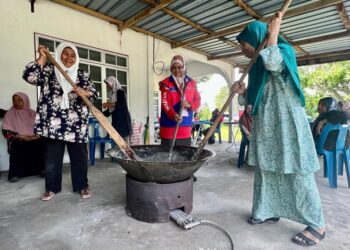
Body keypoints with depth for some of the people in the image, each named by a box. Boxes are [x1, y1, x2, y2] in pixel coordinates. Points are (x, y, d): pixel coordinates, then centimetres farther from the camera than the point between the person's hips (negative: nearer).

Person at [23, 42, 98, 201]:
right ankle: (52, 188, 25)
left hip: (76, 124, 1)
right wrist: (42, 57, -5)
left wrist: (84, 93, -22)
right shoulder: (48, 71, 9)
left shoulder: (82, 76, 11)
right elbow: (30, 76, -8)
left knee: (79, 156, 5)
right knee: (52, 157, 8)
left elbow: (94, 93, 0)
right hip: (53, 123, 0)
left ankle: (82, 186, 19)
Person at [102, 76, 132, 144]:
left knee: (125, 142, -7)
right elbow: (111, 108, 20)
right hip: (116, 119, 8)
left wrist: (110, 104, -17)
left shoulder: (120, 91, -5)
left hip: (123, 118, -8)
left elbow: (123, 104, -18)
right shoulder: (112, 93, 17)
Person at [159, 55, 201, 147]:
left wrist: (189, 104, -13)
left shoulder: (192, 83, 11)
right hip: (169, 125, -3)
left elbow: (198, 101, 10)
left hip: (186, 126, 4)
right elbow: (165, 103, -12)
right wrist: (174, 115, -29)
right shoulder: (166, 83, -2)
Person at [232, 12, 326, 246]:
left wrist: (273, 35, -16)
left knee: (297, 174, -3)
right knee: (265, 170, 11)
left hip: (287, 122, -8)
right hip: (265, 125, 8)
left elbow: (274, 64, -30)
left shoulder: (283, 50, -4)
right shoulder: (256, 65, 17)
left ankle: (316, 225, 11)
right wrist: (243, 91, -2)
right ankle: (268, 211, 24)